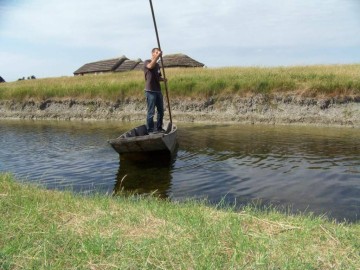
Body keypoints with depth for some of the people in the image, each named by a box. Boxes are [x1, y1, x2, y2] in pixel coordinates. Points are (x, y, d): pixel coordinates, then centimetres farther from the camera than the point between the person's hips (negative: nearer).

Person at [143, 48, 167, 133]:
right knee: (151, 112, -5)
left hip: (158, 91, 7)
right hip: (150, 91, -7)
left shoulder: (158, 65, 16)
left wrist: (163, 79, 1)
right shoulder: (147, 62, -3)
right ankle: (150, 130, 1)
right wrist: (158, 55, -29)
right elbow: (150, 66, -28)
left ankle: (159, 128, 21)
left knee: (161, 111, 10)